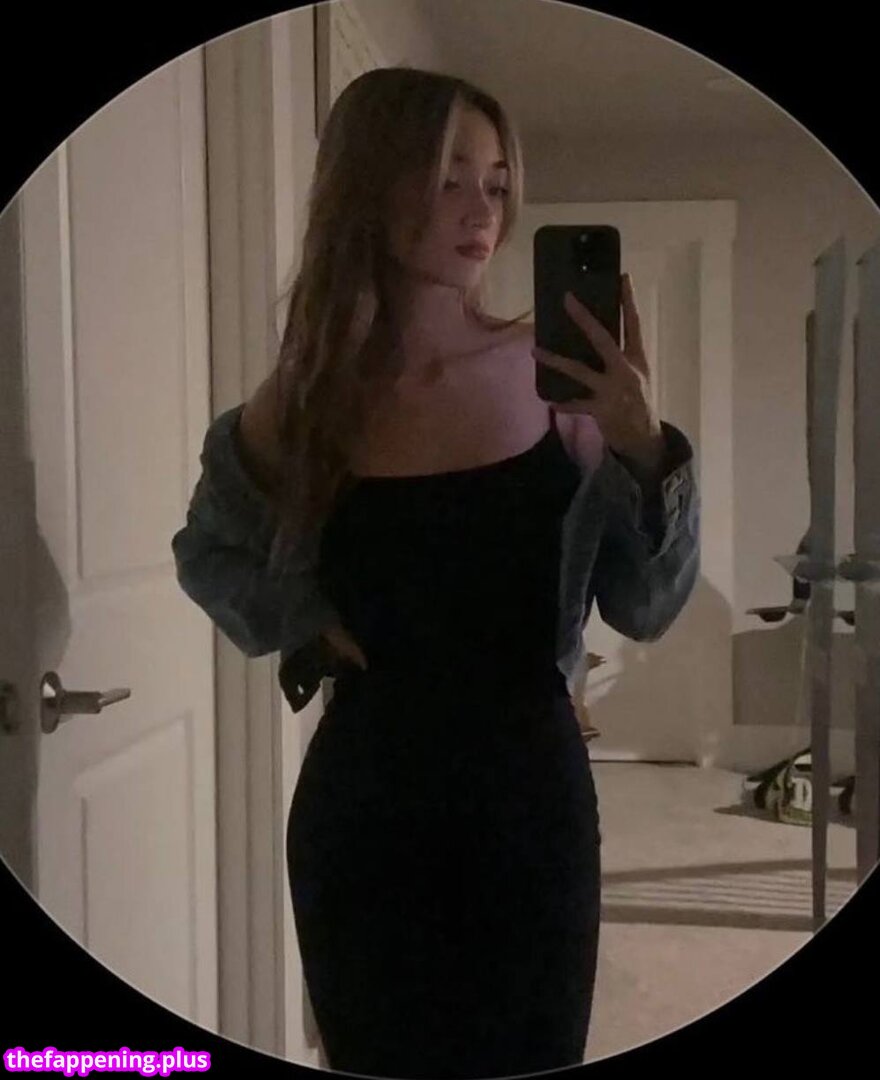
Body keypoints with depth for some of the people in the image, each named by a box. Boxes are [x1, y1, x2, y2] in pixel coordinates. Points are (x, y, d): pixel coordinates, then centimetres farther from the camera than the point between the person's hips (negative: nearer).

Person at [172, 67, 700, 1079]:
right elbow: (207, 558, 12)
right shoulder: (299, 405, -6)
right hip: (363, 802, 0)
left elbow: (647, 609, -5)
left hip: (531, 792, 0)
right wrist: (302, 615, -6)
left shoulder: (556, 376, -7)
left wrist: (644, 448, -20)